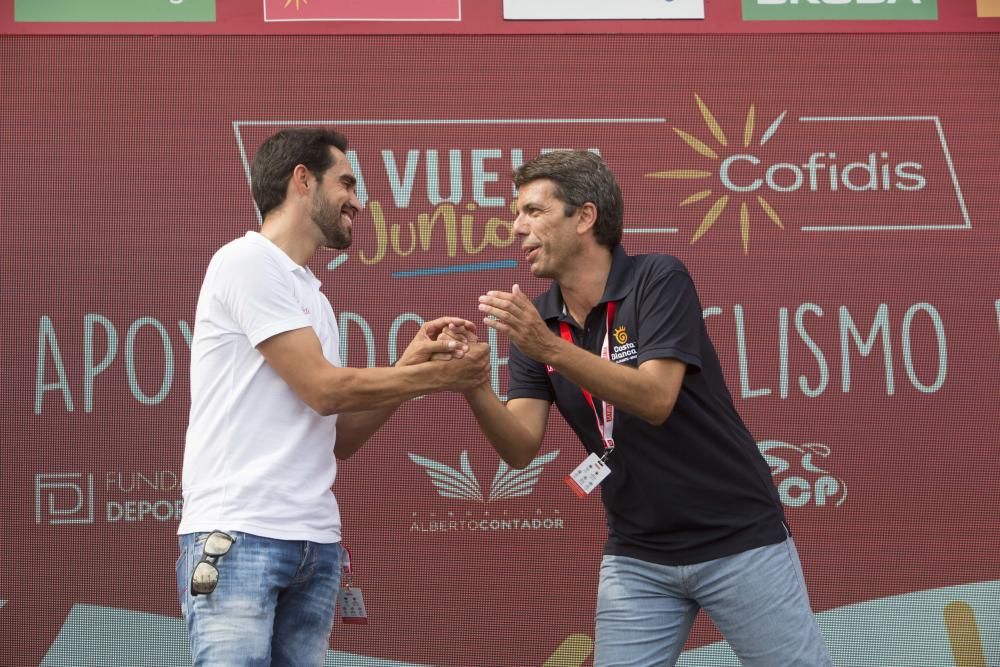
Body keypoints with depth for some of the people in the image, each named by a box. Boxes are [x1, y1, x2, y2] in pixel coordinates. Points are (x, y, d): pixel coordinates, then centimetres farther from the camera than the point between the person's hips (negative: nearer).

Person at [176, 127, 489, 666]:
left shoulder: (310, 294, 19)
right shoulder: (247, 260, -5)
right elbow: (323, 390, -11)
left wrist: (410, 368, 7)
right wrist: (437, 377, -3)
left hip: (315, 542, 8)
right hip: (239, 536, -8)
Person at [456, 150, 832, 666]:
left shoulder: (658, 279, -12)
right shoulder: (532, 321, 2)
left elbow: (655, 399, -25)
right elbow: (521, 448, -8)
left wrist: (552, 349, -34)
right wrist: (473, 384, -27)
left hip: (737, 538, -4)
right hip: (636, 556, 5)